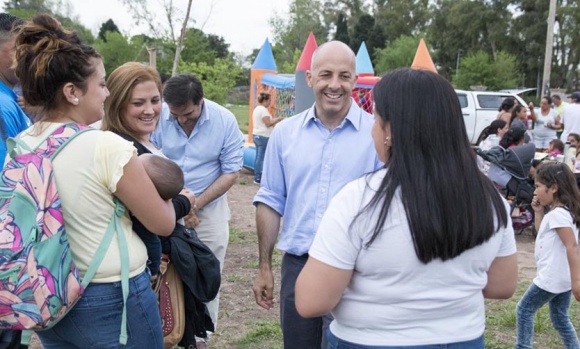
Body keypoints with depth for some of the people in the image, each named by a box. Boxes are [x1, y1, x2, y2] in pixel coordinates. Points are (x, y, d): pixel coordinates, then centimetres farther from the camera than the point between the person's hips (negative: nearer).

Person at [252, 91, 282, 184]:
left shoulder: (257, 109, 17)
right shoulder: (263, 109, -14)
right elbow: (268, 123, -18)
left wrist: (274, 120, 14)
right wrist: (277, 119, -6)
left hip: (256, 135, 10)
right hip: (263, 136, -10)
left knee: (258, 157, 12)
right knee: (262, 157, -6)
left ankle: (257, 177, 16)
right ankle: (258, 178, -4)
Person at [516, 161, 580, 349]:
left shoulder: (557, 214, -20)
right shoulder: (559, 211, 10)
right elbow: (542, 233, 23)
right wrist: (539, 212, 9)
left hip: (551, 277, -10)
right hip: (562, 278, 10)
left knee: (524, 310, 5)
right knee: (560, 318, 18)